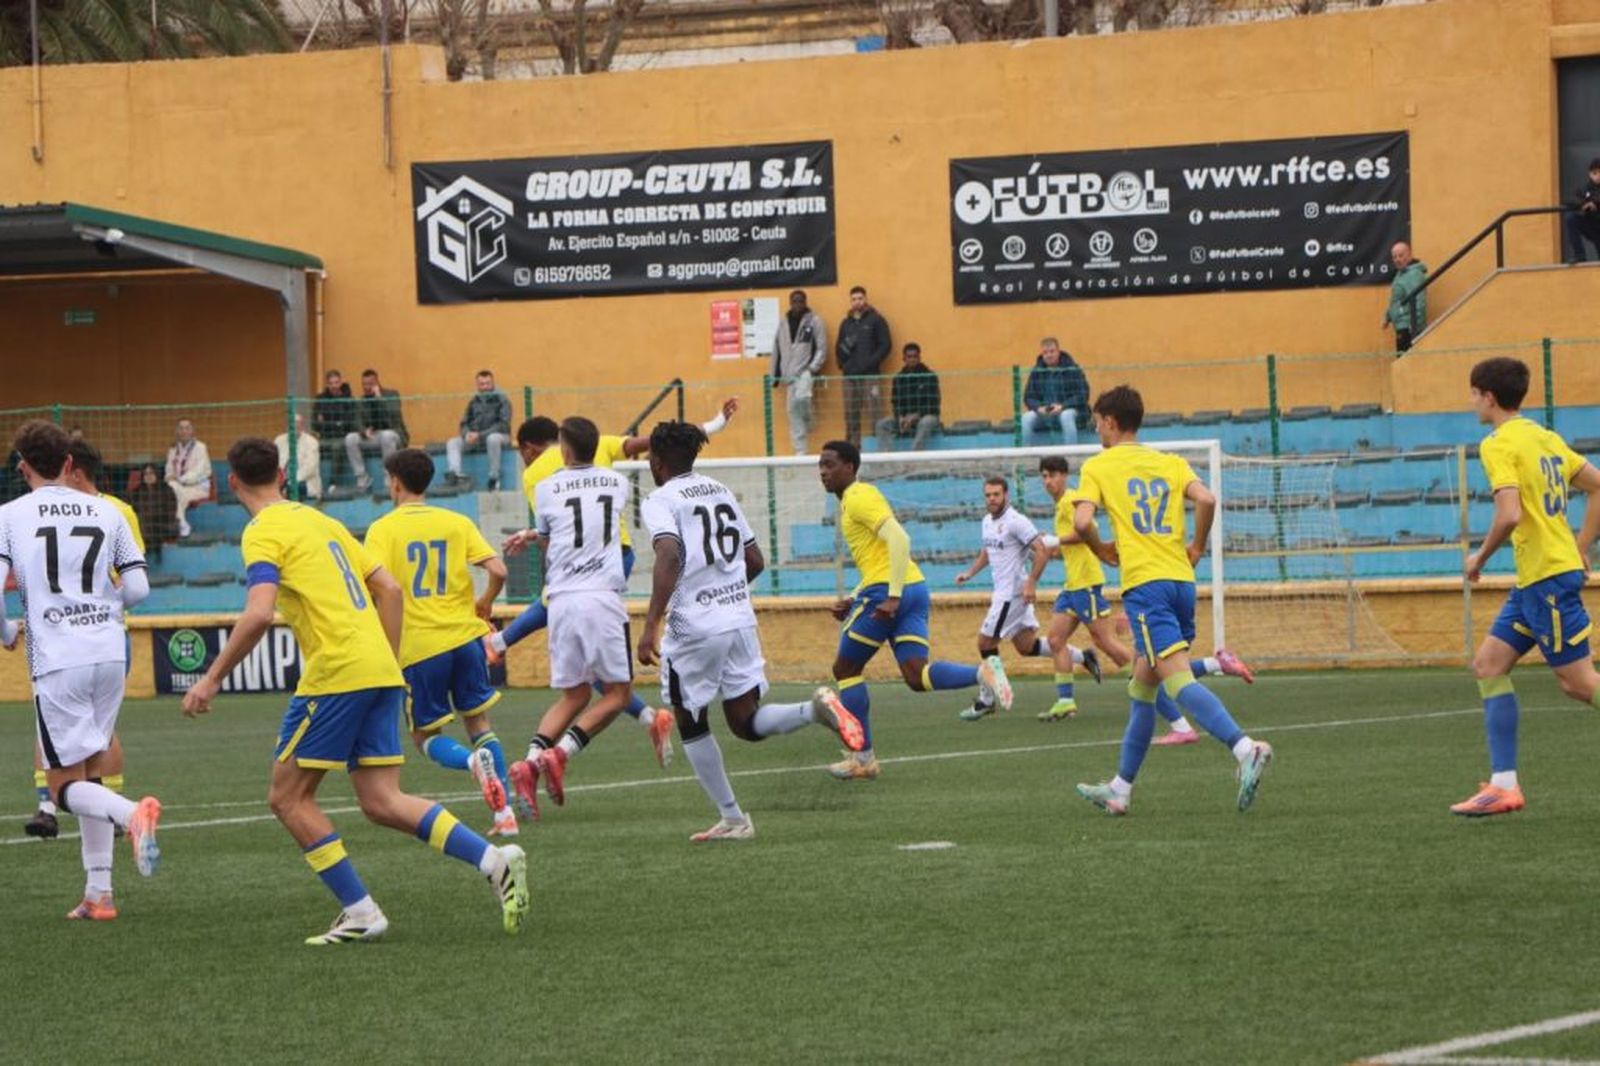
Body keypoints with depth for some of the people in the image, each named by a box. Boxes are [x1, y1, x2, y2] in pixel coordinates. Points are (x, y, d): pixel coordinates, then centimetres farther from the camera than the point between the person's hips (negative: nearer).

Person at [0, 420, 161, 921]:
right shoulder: (106, 512, 9)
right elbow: (138, 587, 7)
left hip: (56, 660, -4)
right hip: (110, 653, 4)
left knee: (66, 785, 2)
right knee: (93, 774, 16)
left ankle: (133, 813, -29)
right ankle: (98, 892, 12)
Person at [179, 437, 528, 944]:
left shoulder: (263, 532, -4)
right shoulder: (319, 519, 22)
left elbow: (259, 614, -19)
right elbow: (390, 589, 21)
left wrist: (212, 679, -13)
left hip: (336, 674, -8)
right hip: (381, 671, 8)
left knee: (288, 796, 4)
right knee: (382, 802, 6)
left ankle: (359, 911, 0)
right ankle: (495, 859, -9)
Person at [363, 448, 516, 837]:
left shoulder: (383, 529, -2)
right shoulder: (457, 523, 6)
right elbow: (498, 572, -3)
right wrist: (484, 605, 16)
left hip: (419, 645, -3)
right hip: (465, 634, 3)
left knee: (425, 736, 10)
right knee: (479, 723, 16)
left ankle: (473, 761, -22)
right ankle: (504, 814, 5)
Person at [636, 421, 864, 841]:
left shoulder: (661, 501, -6)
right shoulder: (722, 492, 15)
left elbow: (669, 556, -24)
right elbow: (755, 560, 18)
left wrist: (651, 625, -27)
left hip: (693, 627, -6)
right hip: (741, 620, 6)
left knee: (692, 725, 12)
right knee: (746, 722, 7)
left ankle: (731, 818, 11)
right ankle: (816, 708, -19)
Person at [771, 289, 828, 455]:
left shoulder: (814, 321, 0)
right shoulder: (783, 323, 13)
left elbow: (822, 347, -3)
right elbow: (777, 350, 16)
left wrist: (814, 368, -15)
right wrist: (776, 375, 14)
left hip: (806, 371, -5)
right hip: (790, 374, 5)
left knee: (801, 398, -31)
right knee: (793, 410, 3)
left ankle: (807, 422, -1)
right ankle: (801, 451, 9)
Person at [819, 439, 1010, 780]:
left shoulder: (860, 497, -6)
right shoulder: (851, 502, 25)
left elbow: (899, 539, -19)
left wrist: (892, 597, -23)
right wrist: (852, 601, 22)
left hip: (888, 589, -9)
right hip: (914, 588, 9)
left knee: (845, 668, 4)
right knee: (916, 676, -5)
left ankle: (862, 758, 7)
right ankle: (982, 672, -23)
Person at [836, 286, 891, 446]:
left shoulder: (876, 320, 4)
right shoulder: (846, 323, 17)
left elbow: (885, 345, -1)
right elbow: (838, 348, 19)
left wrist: (871, 362, -12)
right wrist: (842, 364, -2)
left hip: (869, 374, -4)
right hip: (849, 374, 4)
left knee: (872, 411, -11)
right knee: (851, 414, 3)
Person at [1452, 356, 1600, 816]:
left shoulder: (1499, 445, -13)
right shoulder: (1546, 438, 15)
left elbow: (1510, 515, -24)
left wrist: (1480, 557, -8)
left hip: (1547, 576, -10)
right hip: (1533, 580, 10)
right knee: (1489, 665, 9)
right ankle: (1503, 786, 7)